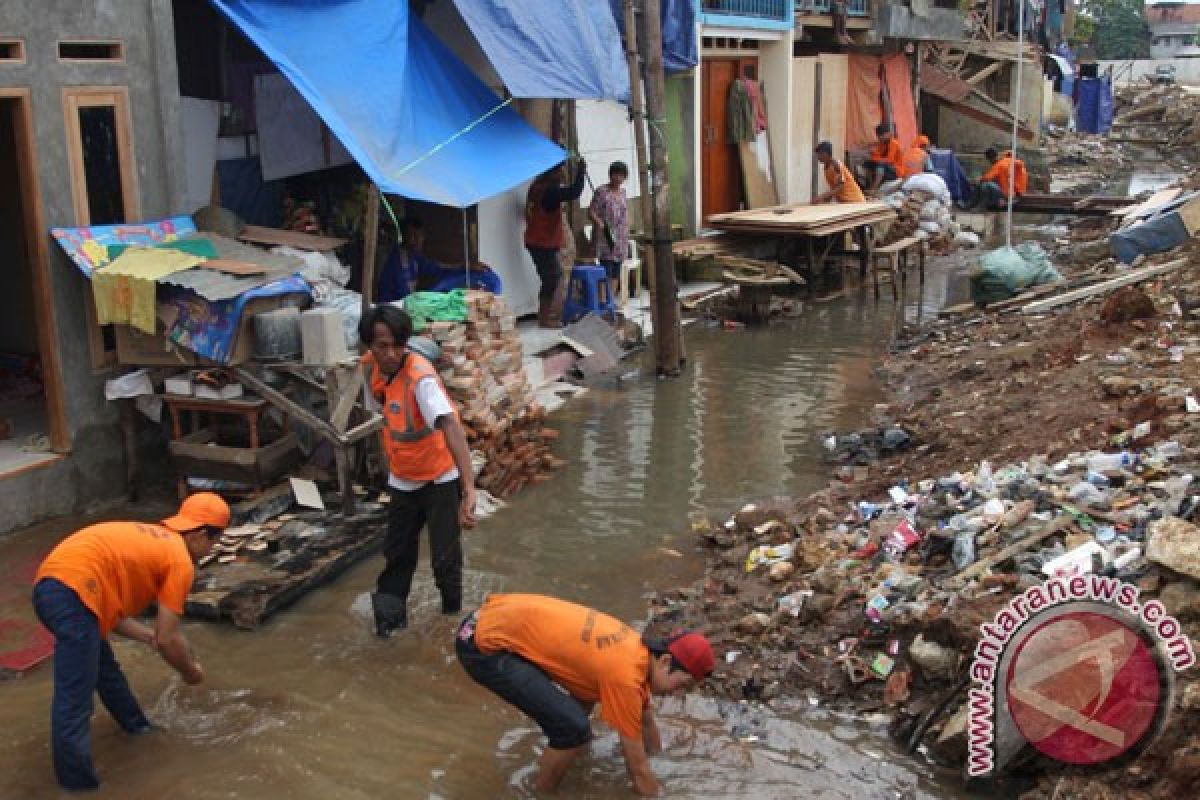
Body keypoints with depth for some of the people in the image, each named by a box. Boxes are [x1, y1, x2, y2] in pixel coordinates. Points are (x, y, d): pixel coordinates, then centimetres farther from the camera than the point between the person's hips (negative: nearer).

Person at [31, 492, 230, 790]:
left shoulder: (148, 538, 28)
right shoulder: (181, 560, 3)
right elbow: (169, 640, 4)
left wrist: (150, 636, 28)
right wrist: (190, 671, 21)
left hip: (50, 586, 10)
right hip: (73, 592, -10)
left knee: (102, 664, 29)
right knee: (74, 700, -7)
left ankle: (136, 725, 47)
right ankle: (77, 782, -5)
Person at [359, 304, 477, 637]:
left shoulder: (420, 377, -32)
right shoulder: (370, 365, -11)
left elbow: (451, 427, -45)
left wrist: (469, 488, -56)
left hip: (440, 477, -6)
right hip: (402, 478, 6)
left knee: (445, 559, 3)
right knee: (397, 553, 16)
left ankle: (452, 617, 27)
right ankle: (390, 613, 33)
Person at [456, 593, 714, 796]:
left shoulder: (640, 650, 8)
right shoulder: (625, 676, -19)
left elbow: (646, 719, 26)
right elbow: (638, 767, -9)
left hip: (502, 614, 10)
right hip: (484, 645, -10)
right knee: (573, 726, -15)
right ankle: (543, 791, 10)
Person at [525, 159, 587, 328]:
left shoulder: (538, 186, 9)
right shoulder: (549, 190, -21)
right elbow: (573, 193, -30)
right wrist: (581, 172, -19)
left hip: (538, 241, 10)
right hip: (544, 243, -10)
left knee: (554, 275, 19)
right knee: (550, 278, -2)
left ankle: (546, 310, 28)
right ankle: (544, 318, 4)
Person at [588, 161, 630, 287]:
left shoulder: (622, 192, 13)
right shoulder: (601, 191, -7)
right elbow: (591, 211, -11)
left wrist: (627, 235, 16)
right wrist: (599, 222, -29)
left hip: (620, 240, 7)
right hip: (606, 239, -7)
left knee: (616, 274, 9)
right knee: (606, 273, -12)